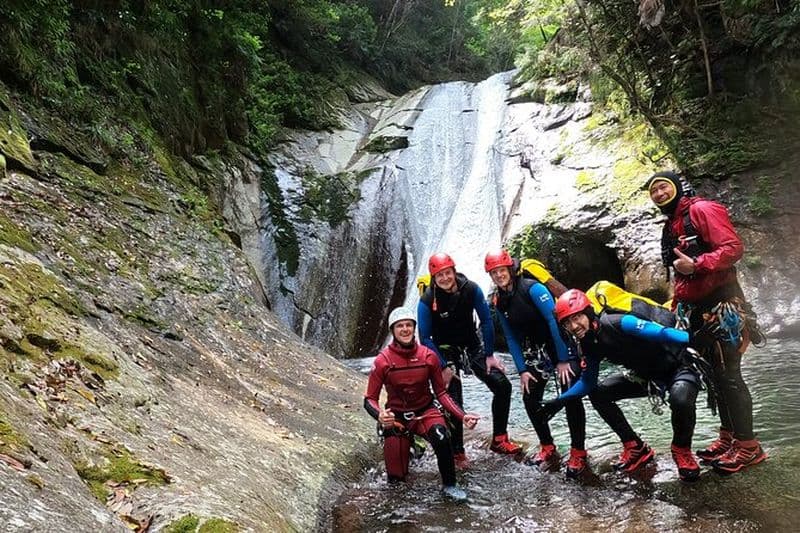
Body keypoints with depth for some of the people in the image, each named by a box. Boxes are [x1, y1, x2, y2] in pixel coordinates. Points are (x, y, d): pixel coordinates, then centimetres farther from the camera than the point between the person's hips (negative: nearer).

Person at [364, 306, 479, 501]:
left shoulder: (428, 356, -10)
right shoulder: (382, 361, -15)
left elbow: (441, 393, -1)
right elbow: (370, 399, -12)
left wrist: (463, 416, -14)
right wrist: (380, 415, -35)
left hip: (426, 412, 0)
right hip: (396, 418, 0)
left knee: (441, 437, -34)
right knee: (396, 478, 1)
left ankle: (449, 485, -11)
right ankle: (407, 442, 35)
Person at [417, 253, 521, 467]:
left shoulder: (471, 289, -16)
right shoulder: (427, 301, -22)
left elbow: (486, 322, -6)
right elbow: (425, 338, -14)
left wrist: (489, 355, -6)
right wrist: (443, 367, -16)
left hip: (472, 346, 3)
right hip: (446, 352, -3)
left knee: (502, 385, -7)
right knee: (454, 401, -10)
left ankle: (499, 440, 8)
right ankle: (457, 453, 8)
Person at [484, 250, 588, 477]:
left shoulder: (532, 288, -21)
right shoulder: (499, 301, -1)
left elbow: (554, 321, -24)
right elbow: (512, 338, 4)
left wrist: (562, 360, -24)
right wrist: (522, 370, -3)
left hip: (563, 345, -7)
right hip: (538, 351, 7)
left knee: (571, 397, -15)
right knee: (530, 398, 0)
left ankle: (578, 454, -1)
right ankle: (548, 449, 15)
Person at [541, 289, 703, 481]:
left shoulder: (619, 324, -30)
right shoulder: (588, 345, -7)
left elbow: (663, 333, -40)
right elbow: (588, 382, 5)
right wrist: (559, 401, -3)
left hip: (679, 367, -8)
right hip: (647, 375, 8)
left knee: (680, 399, -38)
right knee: (597, 393, -1)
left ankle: (682, 451, -6)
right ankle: (636, 448, 11)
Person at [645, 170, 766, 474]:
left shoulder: (701, 210, -7)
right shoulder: (671, 227, 19)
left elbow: (733, 247, -18)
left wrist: (696, 265, -28)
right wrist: (676, 309, 18)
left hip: (721, 306, -9)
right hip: (697, 310, 9)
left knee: (728, 374, -7)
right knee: (715, 374, 11)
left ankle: (747, 446, 1)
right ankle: (728, 437, 19)